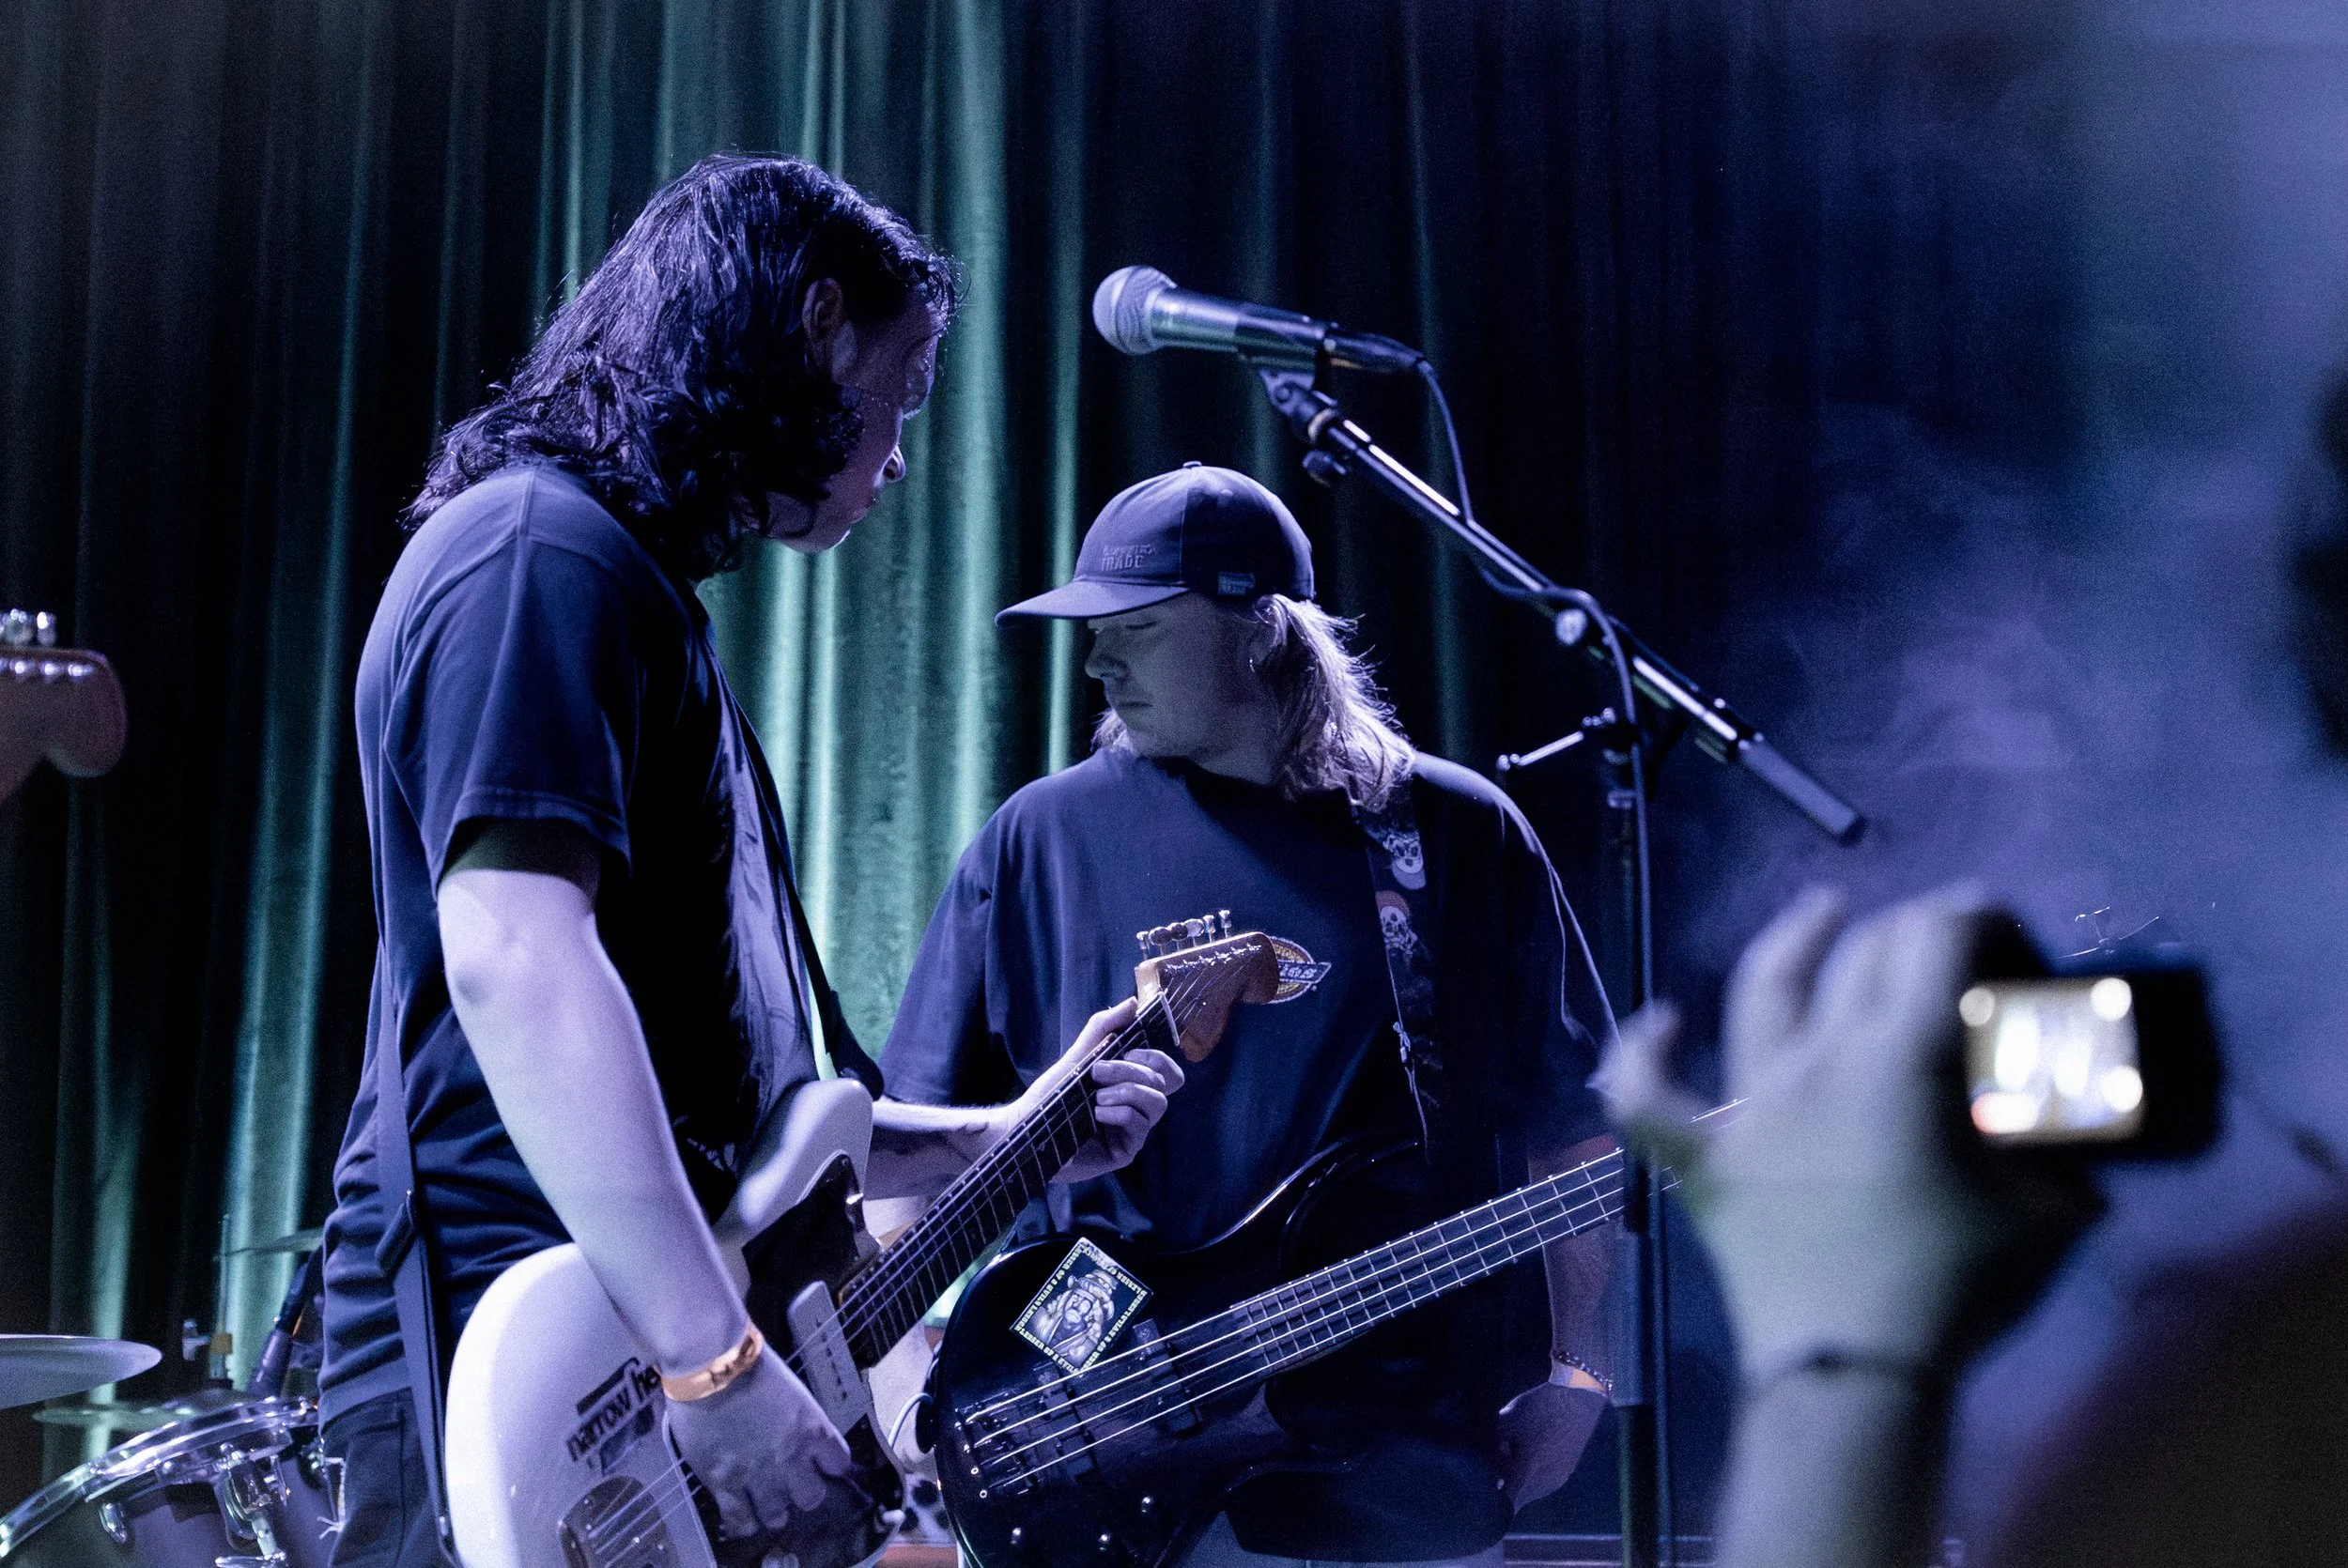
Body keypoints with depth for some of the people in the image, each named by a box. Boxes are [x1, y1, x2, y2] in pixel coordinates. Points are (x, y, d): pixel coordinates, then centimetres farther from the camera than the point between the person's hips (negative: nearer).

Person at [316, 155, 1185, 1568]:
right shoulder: (544, 550, -9)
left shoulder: (643, 586, 23)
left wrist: (1000, 1141, 21)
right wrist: (714, 1356, -24)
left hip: (633, 1390, 10)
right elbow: (514, 959, -23)